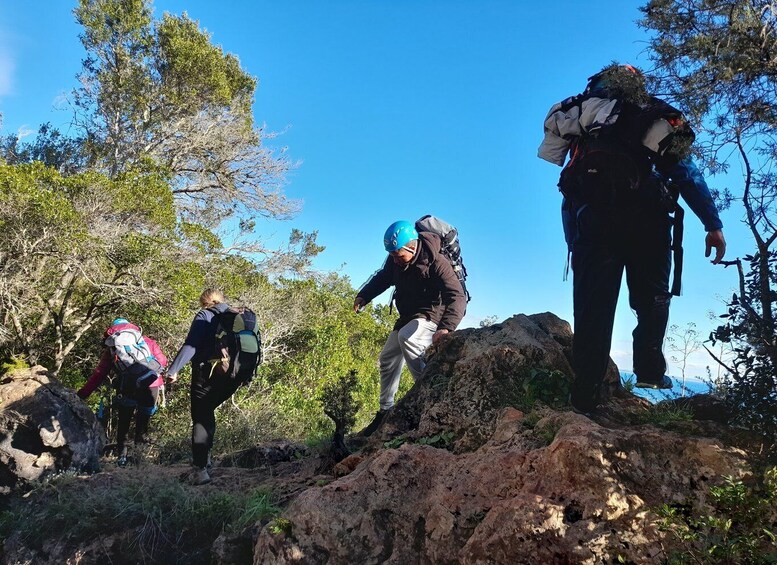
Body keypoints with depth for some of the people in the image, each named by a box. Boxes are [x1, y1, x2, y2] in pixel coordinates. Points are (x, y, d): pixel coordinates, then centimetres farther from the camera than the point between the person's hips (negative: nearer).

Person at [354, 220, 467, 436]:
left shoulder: (436, 263, -28)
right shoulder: (395, 260, -8)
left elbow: (457, 297, -37)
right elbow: (382, 278, 12)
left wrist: (446, 328, -55)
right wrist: (363, 296, -6)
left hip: (432, 315, -8)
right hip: (408, 316, 8)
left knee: (406, 338, -36)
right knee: (387, 358, 11)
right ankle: (385, 412, 22)